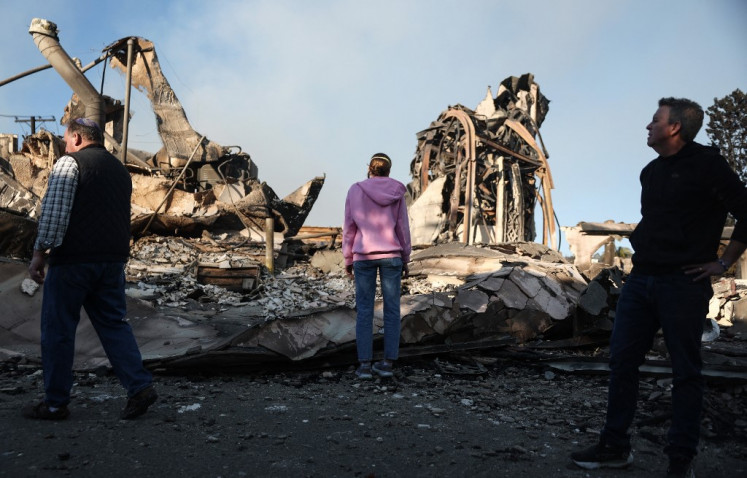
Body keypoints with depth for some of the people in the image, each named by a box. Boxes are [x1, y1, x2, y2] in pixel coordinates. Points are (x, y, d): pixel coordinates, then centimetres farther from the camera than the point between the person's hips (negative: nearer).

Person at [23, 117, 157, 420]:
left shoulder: (69, 163, -3)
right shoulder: (120, 169, 18)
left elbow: (53, 213, -12)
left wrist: (39, 253, -7)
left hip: (74, 259, -6)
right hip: (114, 259, 6)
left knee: (58, 329, 5)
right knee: (114, 323, 11)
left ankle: (55, 403, 14)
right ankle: (141, 387, 3)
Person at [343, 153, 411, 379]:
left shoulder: (355, 190, -3)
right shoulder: (396, 192, 0)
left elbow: (349, 228, -2)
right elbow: (403, 229, 0)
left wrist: (347, 259, 6)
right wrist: (405, 260, 10)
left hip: (364, 256, -1)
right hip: (391, 256, 1)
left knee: (364, 311, 3)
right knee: (391, 309, 6)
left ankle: (365, 364, 1)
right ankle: (387, 362, 6)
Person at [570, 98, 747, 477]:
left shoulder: (706, 163, -6)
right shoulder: (651, 172, 15)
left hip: (683, 284, -7)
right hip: (641, 279, 7)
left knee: (685, 372, 3)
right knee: (622, 361, 6)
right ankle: (614, 447, 17)